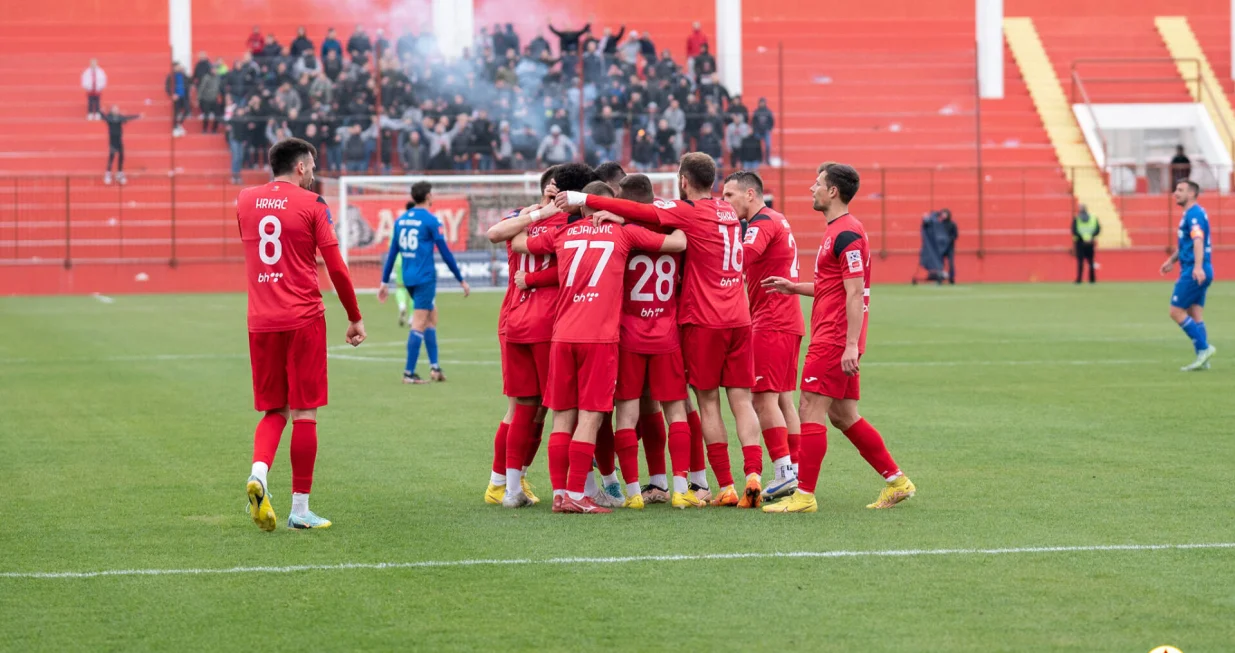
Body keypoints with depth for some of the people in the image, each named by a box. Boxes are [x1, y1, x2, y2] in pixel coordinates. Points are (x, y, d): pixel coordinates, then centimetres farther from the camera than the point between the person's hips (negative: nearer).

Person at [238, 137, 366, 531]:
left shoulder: (245, 200, 9)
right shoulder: (311, 204, -4)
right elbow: (336, 267, -4)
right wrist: (355, 318, 5)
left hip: (260, 322, 4)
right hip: (303, 319, -4)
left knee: (274, 411, 13)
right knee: (304, 413, 2)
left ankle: (259, 471, -14)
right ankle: (300, 508, 3)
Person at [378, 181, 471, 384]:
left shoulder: (400, 220, 10)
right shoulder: (431, 220, -9)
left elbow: (392, 253, 12)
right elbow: (445, 253, -8)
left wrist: (384, 282, 17)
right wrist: (462, 280, 0)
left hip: (408, 278, 7)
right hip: (425, 278, -7)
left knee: (432, 317, 17)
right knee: (419, 324, -5)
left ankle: (434, 367, 15)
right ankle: (409, 373, -6)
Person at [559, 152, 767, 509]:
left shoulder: (689, 211, -7)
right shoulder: (728, 211, 13)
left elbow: (639, 211, -13)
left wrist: (584, 199, -8)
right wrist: (623, 217, 1)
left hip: (704, 320, -5)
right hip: (739, 319, 5)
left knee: (708, 402, 2)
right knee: (742, 401, 4)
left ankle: (726, 487, -1)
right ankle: (753, 475, -11)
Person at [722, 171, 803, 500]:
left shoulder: (763, 223, -13)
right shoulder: (776, 221, 19)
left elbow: (742, 257, -30)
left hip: (771, 324, -10)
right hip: (788, 322, 10)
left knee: (764, 397, -9)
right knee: (783, 398, 11)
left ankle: (785, 472, -13)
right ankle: (798, 469, 12)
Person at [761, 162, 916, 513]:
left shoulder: (846, 234, -14)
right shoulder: (838, 231, 18)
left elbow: (854, 292, -20)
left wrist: (851, 344, -24)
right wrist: (794, 287, 19)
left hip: (834, 340, -10)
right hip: (833, 339, 10)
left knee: (811, 410, -9)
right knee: (843, 416, 12)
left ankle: (804, 494, -7)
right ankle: (896, 480, 16)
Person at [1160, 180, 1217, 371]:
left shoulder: (1194, 214, -14)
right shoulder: (1189, 214, 18)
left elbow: (1198, 241, -29)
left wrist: (1198, 267, -41)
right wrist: (1172, 260, 38)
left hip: (1193, 273, -10)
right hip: (1194, 272, 10)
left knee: (1176, 312, -7)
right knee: (1195, 316, 8)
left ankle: (1204, 348, -7)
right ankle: (1202, 359, 6)